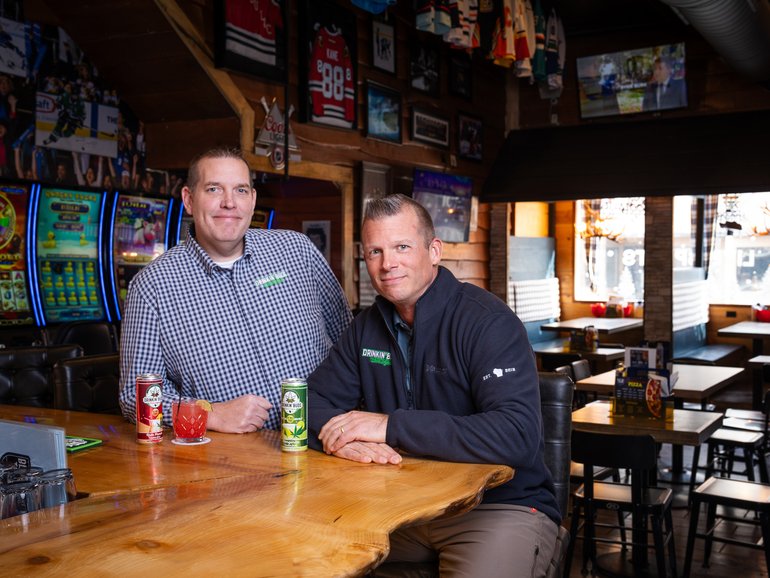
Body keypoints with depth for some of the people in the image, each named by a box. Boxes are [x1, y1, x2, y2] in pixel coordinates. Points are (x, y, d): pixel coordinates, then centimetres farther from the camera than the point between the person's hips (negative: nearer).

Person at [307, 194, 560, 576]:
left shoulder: (488, 322, -15)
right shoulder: (368, 326, 7)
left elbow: (518, 435, -27)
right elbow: (312, 403, 6)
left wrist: (391, 426, -27)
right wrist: (342, 438, -19)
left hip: (501, 505, -5)